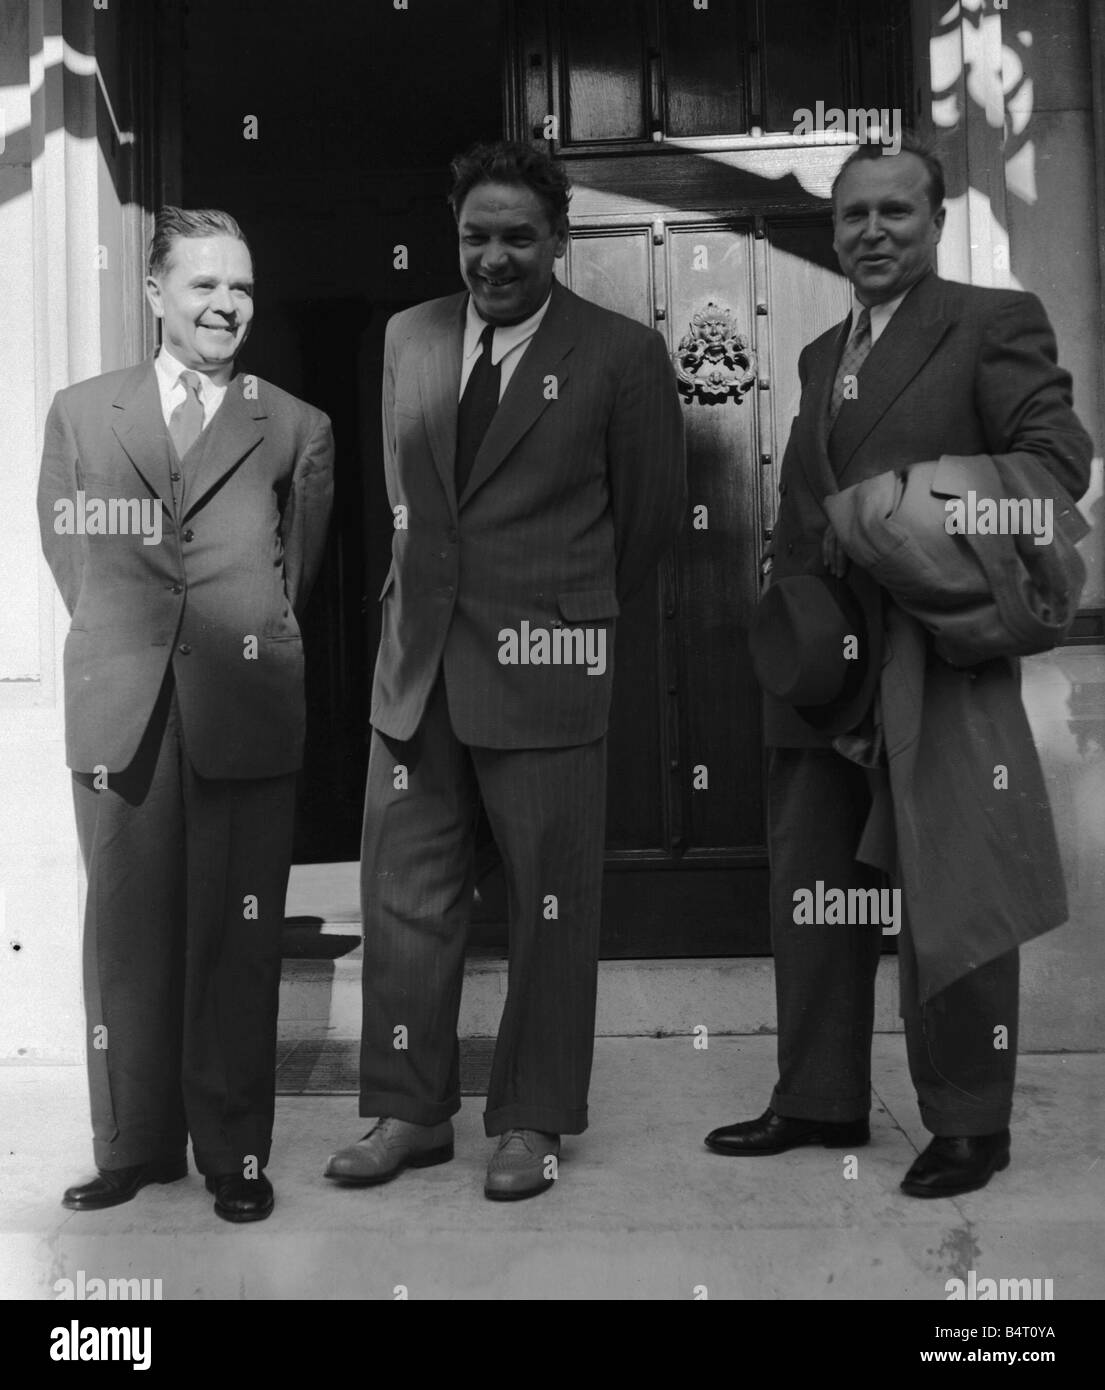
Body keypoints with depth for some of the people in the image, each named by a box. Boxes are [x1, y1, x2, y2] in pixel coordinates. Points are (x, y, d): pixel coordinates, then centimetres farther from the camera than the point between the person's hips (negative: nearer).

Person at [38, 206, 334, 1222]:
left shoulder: (297, 429, 6)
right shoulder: (79, 414, 12)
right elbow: (67, 555, 16)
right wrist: (122, 642, 12)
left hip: (247, 713, -1)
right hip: (122, 712, 2)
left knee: (238, 939, 2)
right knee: (126, 931, 6)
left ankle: (234, 1151, 16)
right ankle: (134, 1144, 21)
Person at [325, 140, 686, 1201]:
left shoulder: (621, 355, -3)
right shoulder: (408, 338, 11)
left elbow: (652, 508, 5)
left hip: (544, 667, -4)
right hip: (417, 660, 5)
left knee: (551, 906, 5)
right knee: (404, 892, 8)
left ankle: (532, 1121, 21)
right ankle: (410, 1111, 23)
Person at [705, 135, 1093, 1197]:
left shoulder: (996, 322, 0)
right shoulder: (820, 355, 20)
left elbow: (1059, 457, -9)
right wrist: (791, 617, 6)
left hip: (939, 661, -7)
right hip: (826, 668, 7)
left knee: (948, 898, 1)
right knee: (809, 892, 13)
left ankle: (968, 1125, 17)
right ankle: (817, 1100, 27)